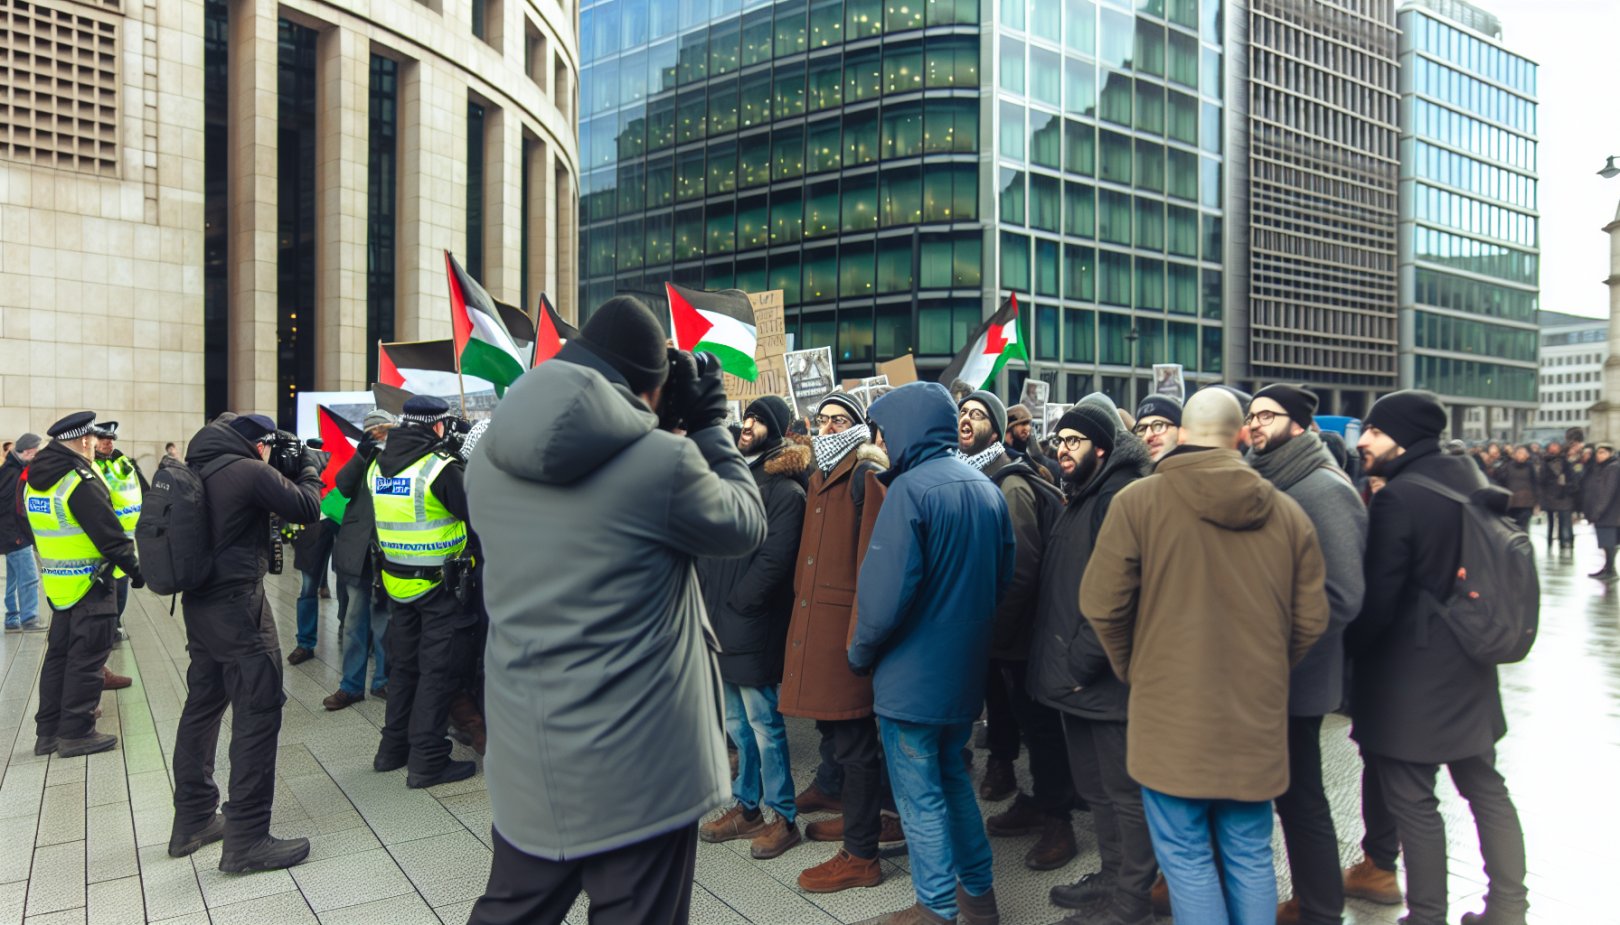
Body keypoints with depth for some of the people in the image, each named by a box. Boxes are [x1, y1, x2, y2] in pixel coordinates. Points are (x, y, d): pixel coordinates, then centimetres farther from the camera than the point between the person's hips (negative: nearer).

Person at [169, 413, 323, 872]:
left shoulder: (201, 470, 11)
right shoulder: (251, 471, -15)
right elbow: (307, 509, -12)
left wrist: (285, 472, 14)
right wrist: (309, 469, 4)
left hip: (199, 601, 10)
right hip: (237, 605, -10)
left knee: (202, 705, 17)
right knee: (259, 712, -6)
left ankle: (193, 821, 28)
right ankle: (246, 840, -4)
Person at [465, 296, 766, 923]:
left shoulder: (490, 460, 0)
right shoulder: (663, 460, -19)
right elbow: (746, 525, -2)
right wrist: (709, 428, 7)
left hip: (524, 756, 6)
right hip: (638, 763, -5)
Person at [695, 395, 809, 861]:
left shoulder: (784, 491, -11)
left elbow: (773, 561, -18)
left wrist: (734, 604, -13)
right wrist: (706, 597, 4)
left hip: (752, 629, -8)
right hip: (719, 626, 8)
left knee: (764, 725, 1)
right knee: (737, 725, 17)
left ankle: (784, 817, 15)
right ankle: (747, 808, 30)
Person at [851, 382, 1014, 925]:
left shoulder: (910, 488, -19)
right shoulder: (985, 488, 5)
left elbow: (885, 591, -23)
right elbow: (1002, 577, 13)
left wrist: (859, 653, -7)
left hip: (912, 674, -8)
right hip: (966, 671, 8)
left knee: (920, 797, 7)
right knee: (953, 780, 22)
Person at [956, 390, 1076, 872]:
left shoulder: (1011, 484, -15)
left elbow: (1022, 565, -20)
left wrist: (997, 623, -18)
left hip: (1014, 629, -7)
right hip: (987, 627, 8)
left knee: (1037, 722, 3)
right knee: (1004, 712, 17)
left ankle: (1057, 821, 15)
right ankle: (1033, 804, 33)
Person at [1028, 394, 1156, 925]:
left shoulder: (1122, 496, -17)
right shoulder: (1082, 496, 15)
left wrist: (1082, 663, -20)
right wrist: (1060, 659, 15)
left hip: (1106, 678, -10)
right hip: (1076, 676, 10)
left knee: (1123, 792, 4)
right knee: (1095, 786, 20)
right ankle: (1113, 877, 35)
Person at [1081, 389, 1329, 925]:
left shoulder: (1138, 502, -10)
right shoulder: (1287, 511, 1)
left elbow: (1101, 604, -8)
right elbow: (1311, 619, 6)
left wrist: (1132, 670, 9)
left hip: (1172, 714, -4)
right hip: (1257, 715, 4)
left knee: (1186, 859, 8)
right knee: (1250, 857, 17)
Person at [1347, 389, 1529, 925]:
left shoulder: (1397, 497, -21)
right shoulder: (1465, 476, 3)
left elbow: (1378, 596, -19)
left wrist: (1348, 650, -5)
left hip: (1410, 671, -8)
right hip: (1469, 661, 9)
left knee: (1413, 800, 3)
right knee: (1485, 787, 18)